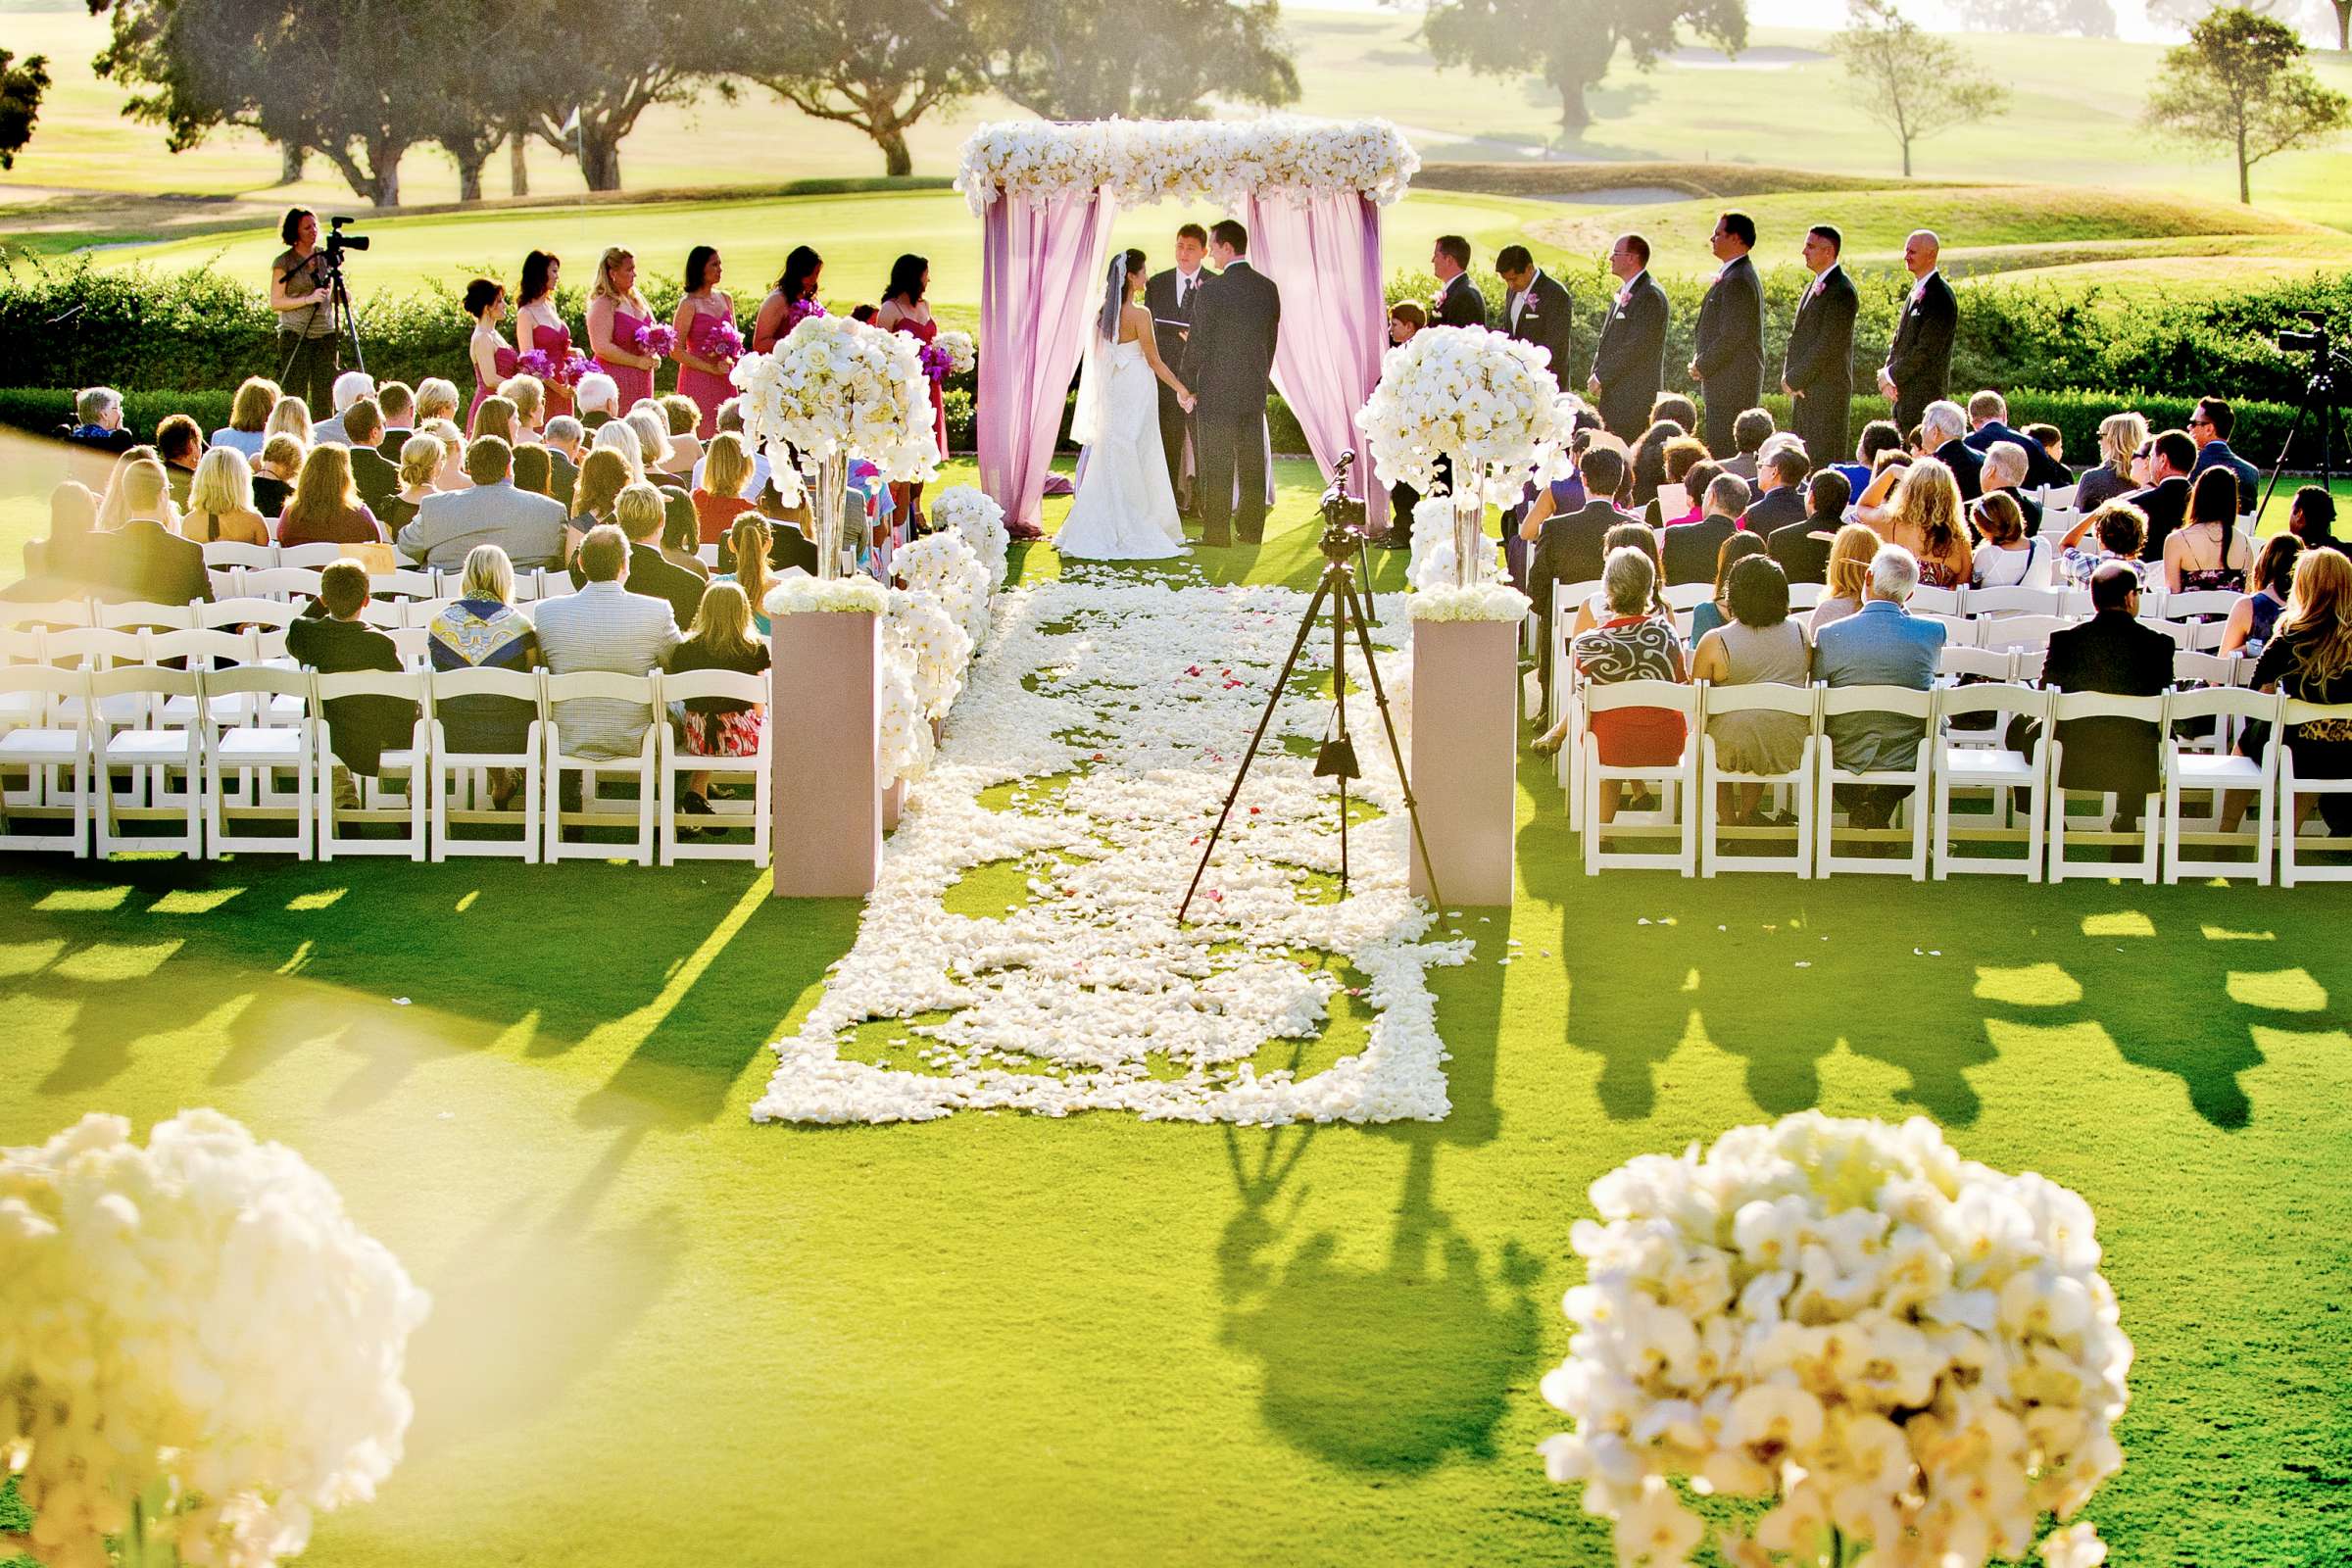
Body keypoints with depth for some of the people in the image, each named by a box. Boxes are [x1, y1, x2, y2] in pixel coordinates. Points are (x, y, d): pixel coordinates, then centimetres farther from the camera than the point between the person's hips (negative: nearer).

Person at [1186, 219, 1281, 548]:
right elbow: (1271, 339, 11)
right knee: (1252, 464, 10)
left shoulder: (1212, 290, -15)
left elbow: (1198, 343, -11)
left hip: (1216, 390, -6)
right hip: (1255, 390, 6)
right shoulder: (1268, 288, 4)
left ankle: (1217, 531, 1)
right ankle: (1251, 530, 15)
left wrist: (1188, 386, 0)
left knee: (1217, 466, -1)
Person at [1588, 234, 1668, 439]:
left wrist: (1601, 378, -14)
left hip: (1635, 396, -9)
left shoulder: (1650, 295, -14)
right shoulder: (1624, 292, 17)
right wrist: (1596, 375, 8)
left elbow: (1636, 346, -19)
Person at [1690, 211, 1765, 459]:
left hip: (1731, 382, -10)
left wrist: (1703, 366, -11)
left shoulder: (1737, 281, -18)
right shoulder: (1732, 275, 17)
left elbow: (1733, 334, -21)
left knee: (1724, 451, -10)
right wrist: (1700, 360, 11)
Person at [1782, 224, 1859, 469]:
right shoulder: (1815, 286, 16)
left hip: (1827, 391, -9)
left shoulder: (1842, 291, -14)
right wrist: (1788, 375, 4)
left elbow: (1829, 344, -18)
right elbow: (1797, 334, 18)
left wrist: (1795, 379, -14)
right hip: (1806, 389, 9)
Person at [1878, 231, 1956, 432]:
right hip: (1903, 395, 9)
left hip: (1925, 393, -9)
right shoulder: (1917, 291, 15)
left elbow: (1925, 350, -19)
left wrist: (1891, 376, -11)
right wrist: (1887, 374, 3)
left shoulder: (1940, 297, -15)